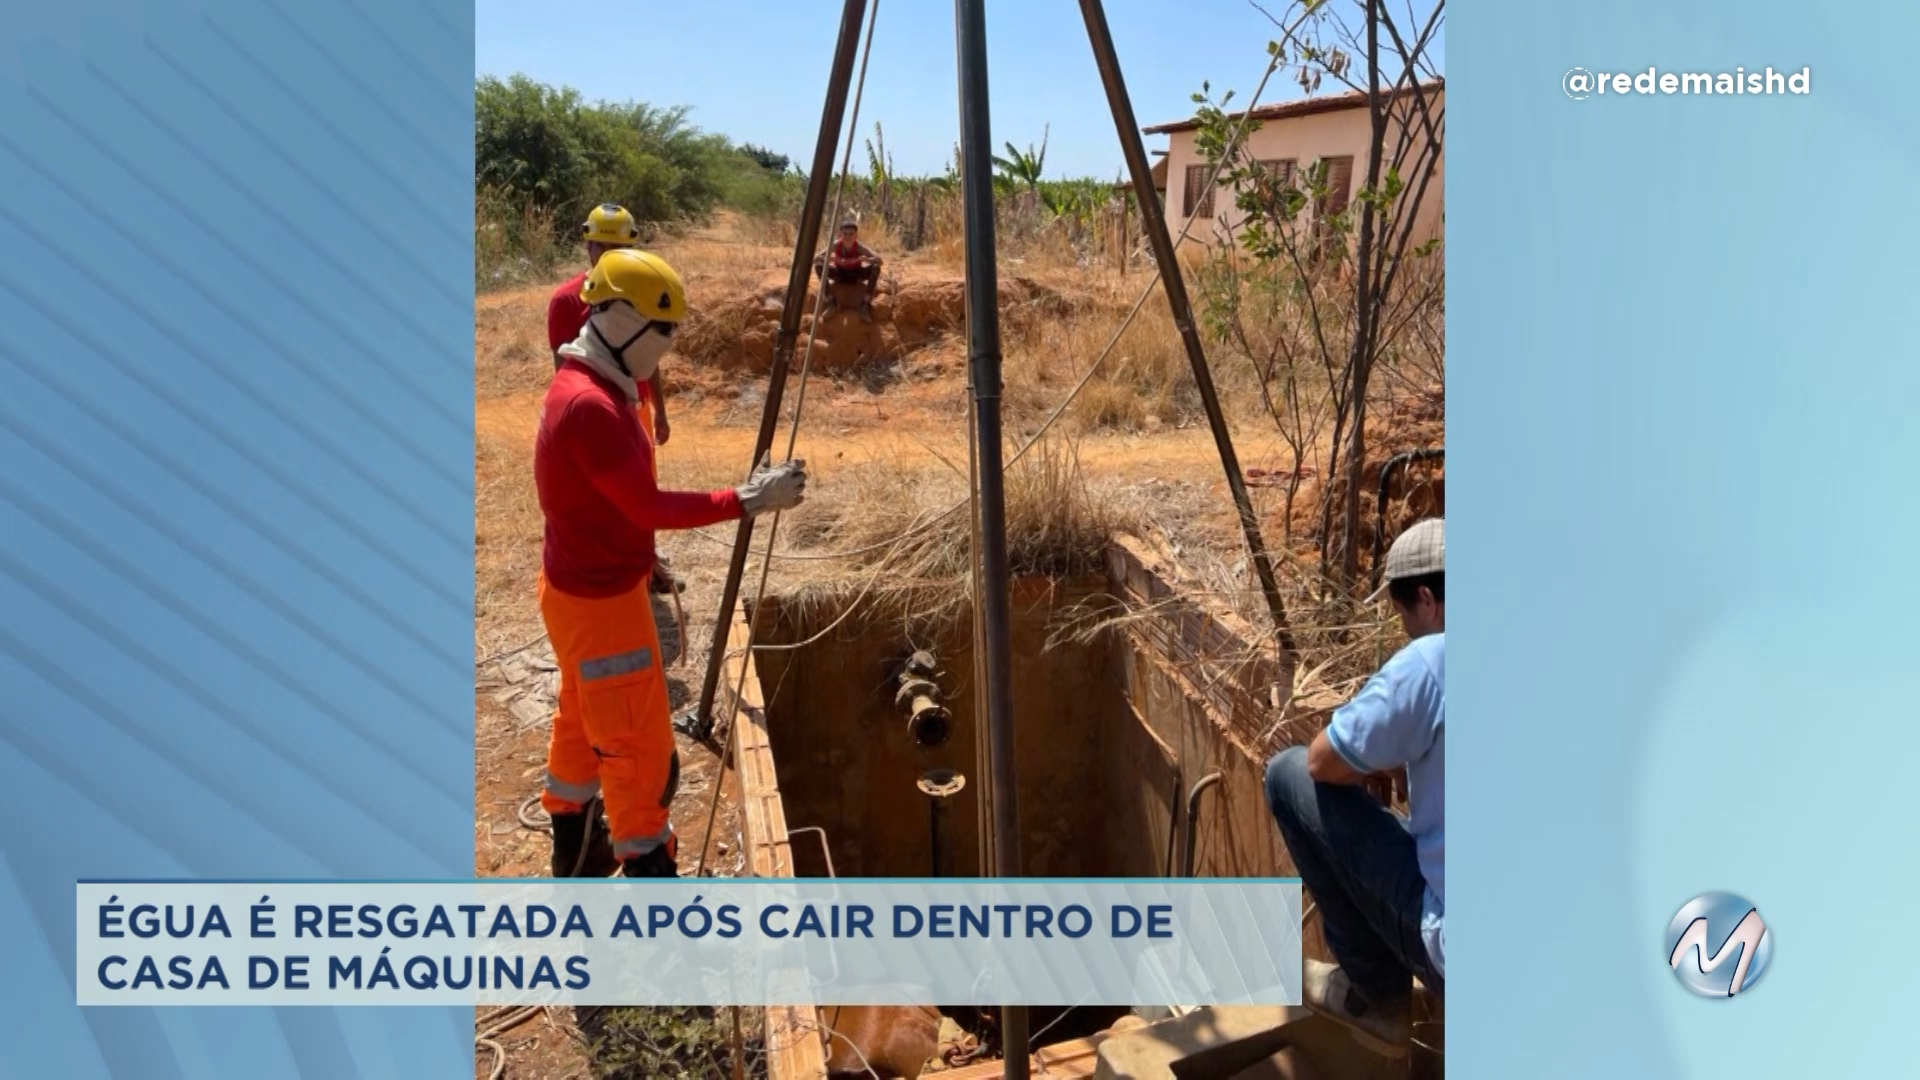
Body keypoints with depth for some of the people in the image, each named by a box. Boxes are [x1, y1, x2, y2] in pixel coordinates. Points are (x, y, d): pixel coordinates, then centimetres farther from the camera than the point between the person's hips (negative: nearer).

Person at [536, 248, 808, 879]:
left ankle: (575, 845, 41)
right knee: (640, 743, 2)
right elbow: (649, 508, -27)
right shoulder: (590, 405, -26)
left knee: (583, 721, 23)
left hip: (584, 588, 11)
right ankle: (646, 869, 17)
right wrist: (749, 501, -24)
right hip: (598, 599, -10)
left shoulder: (587, 387, 6)